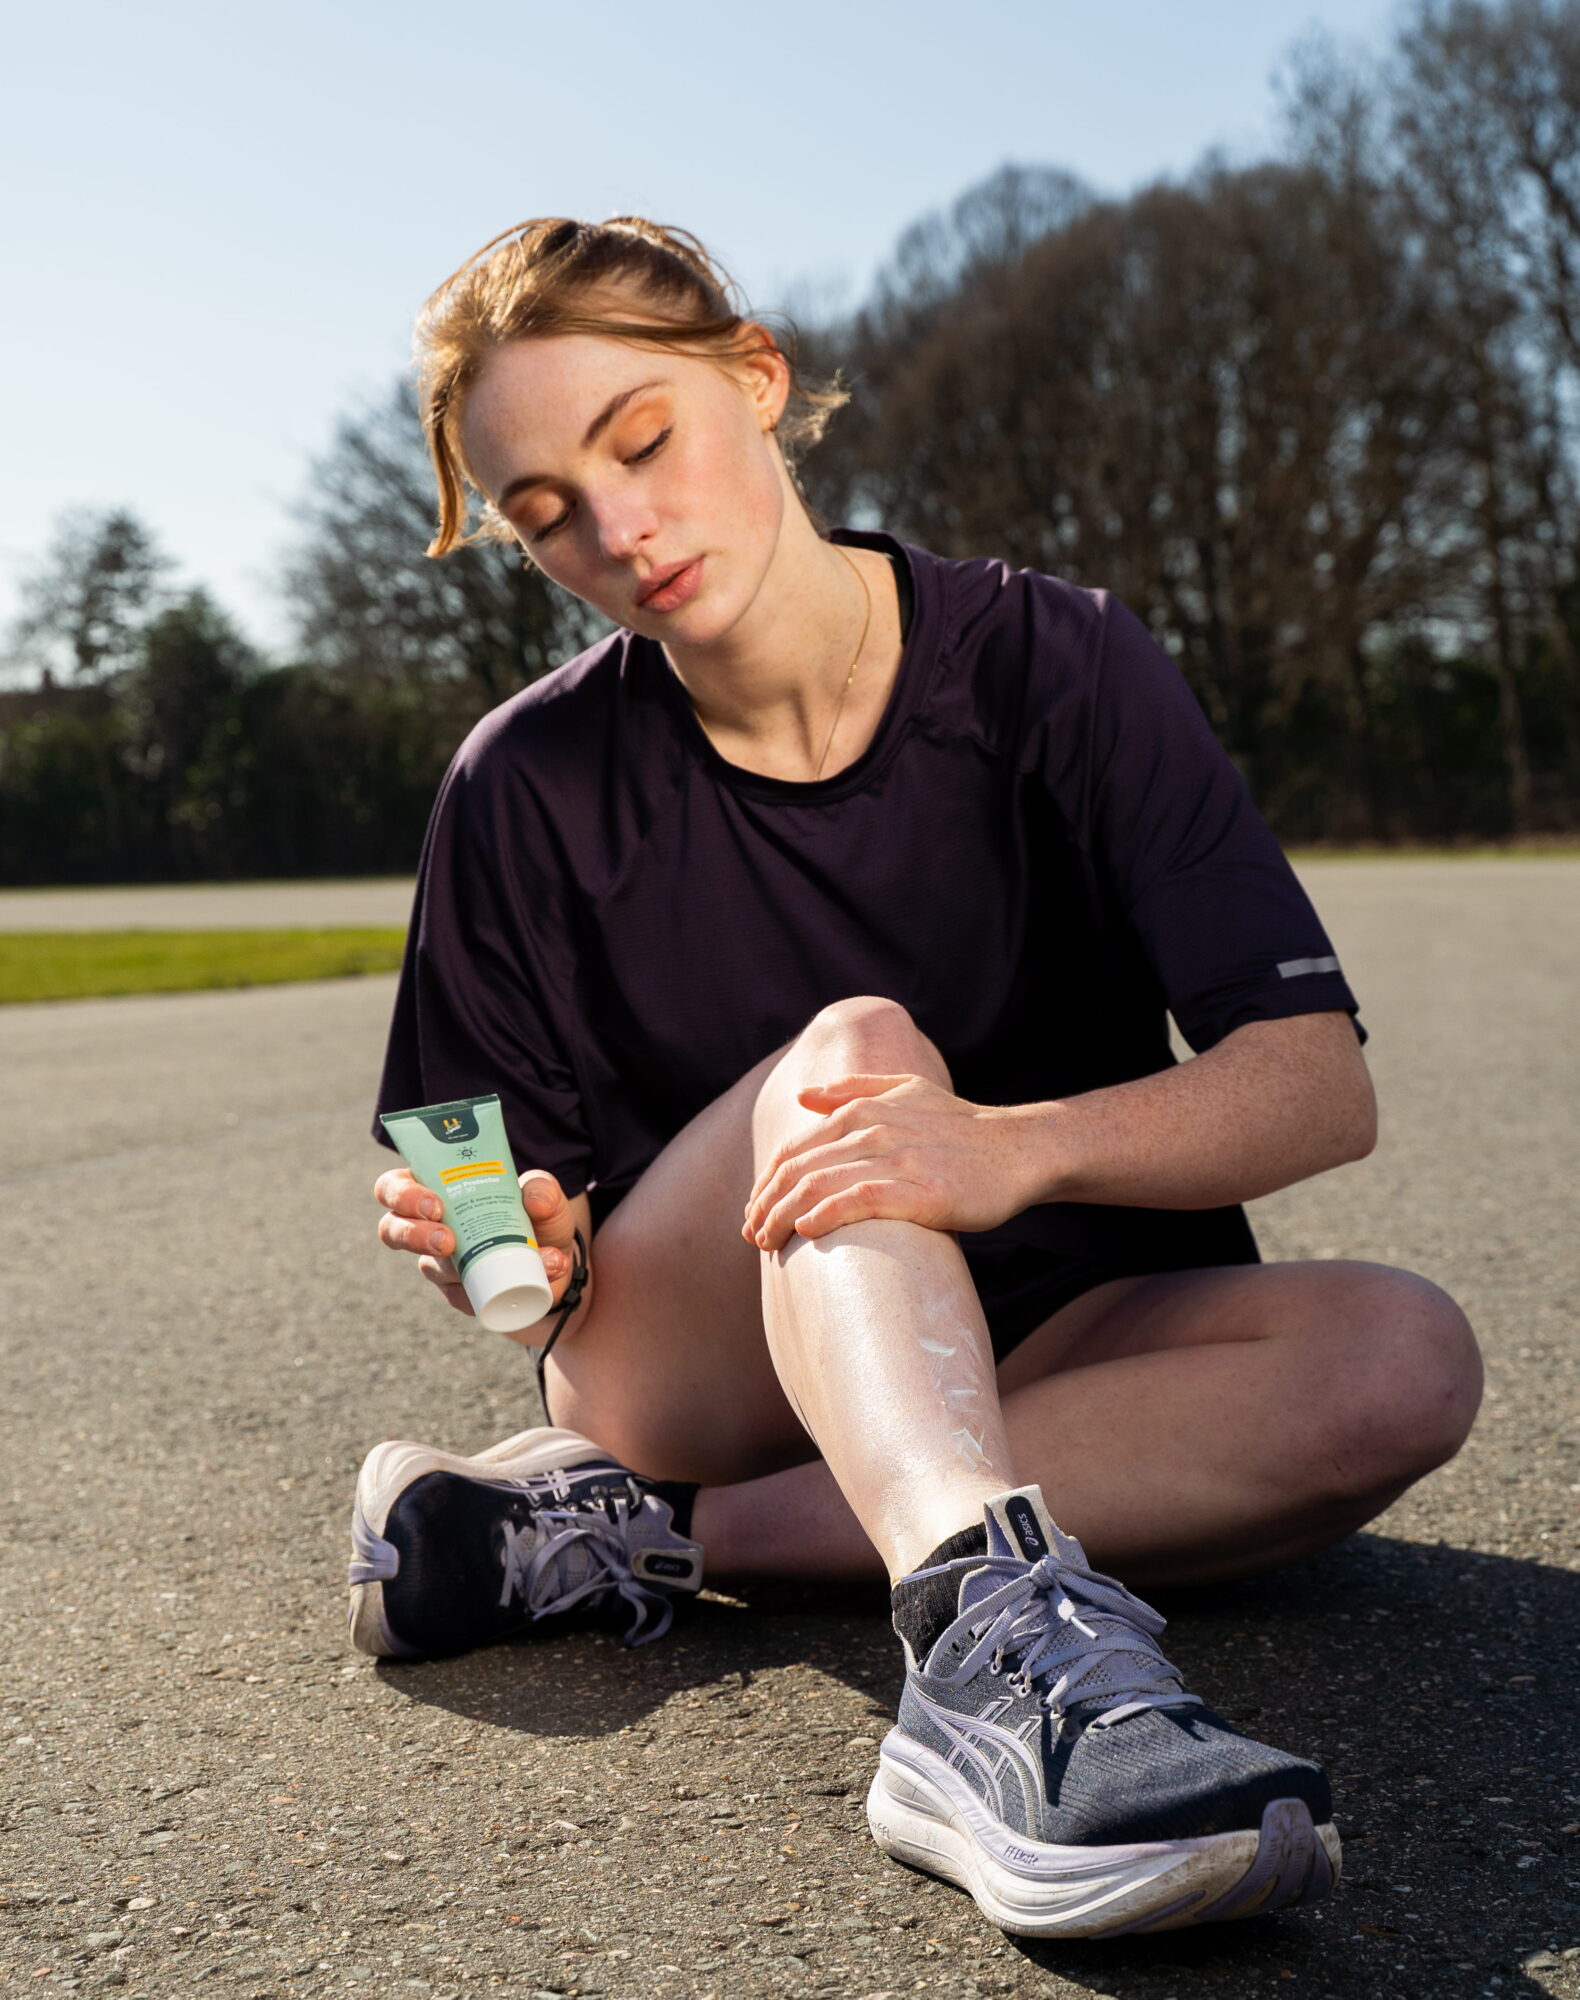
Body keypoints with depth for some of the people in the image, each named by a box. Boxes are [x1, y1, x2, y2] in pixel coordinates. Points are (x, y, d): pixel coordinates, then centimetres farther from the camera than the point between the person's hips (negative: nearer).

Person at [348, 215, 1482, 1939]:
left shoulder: (1050, 665, -9)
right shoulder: (533, 784, -6)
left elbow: (1321, 1085, -18)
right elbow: (541, 1277, -2)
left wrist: (1017, 1147, -38)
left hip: (1030, 1349, 2)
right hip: (692, 1362, -1)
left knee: (1402, 1362, -28)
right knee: (859, 1039, -29)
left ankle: (623, 1536, -27)